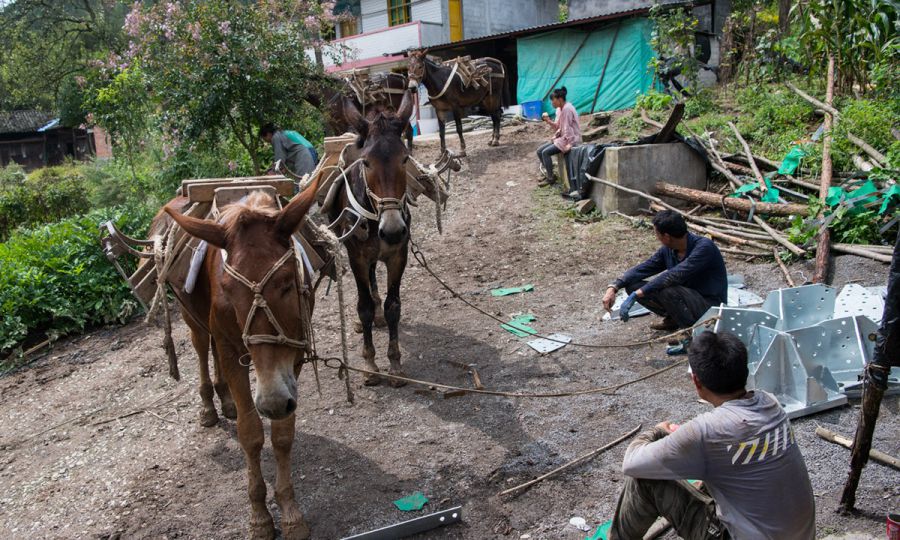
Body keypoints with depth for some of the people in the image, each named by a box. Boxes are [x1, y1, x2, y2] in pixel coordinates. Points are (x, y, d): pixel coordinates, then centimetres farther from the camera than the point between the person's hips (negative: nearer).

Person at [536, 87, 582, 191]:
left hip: (571, 139, -10)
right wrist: (548, 121, -3)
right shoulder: (559, 109, 10)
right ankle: (547, 173, 15)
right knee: (539, 151, 3)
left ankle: (550, 178, -7)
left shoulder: (567, 109, -19)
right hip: (562, 137, 10)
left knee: (546, 152, -20)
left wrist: (569, 144, -23)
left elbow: (567, 128, -22)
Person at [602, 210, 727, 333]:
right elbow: (642, 269, 2)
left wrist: (636, 295, -33)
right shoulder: (667, 250, -3)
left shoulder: (704, 247, -25)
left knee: (667, 291, -35)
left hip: (710, 306, -7)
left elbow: (673, 276, -33)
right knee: (632, 286, -5)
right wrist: (613, 287, -12)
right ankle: (673, 318, 9)